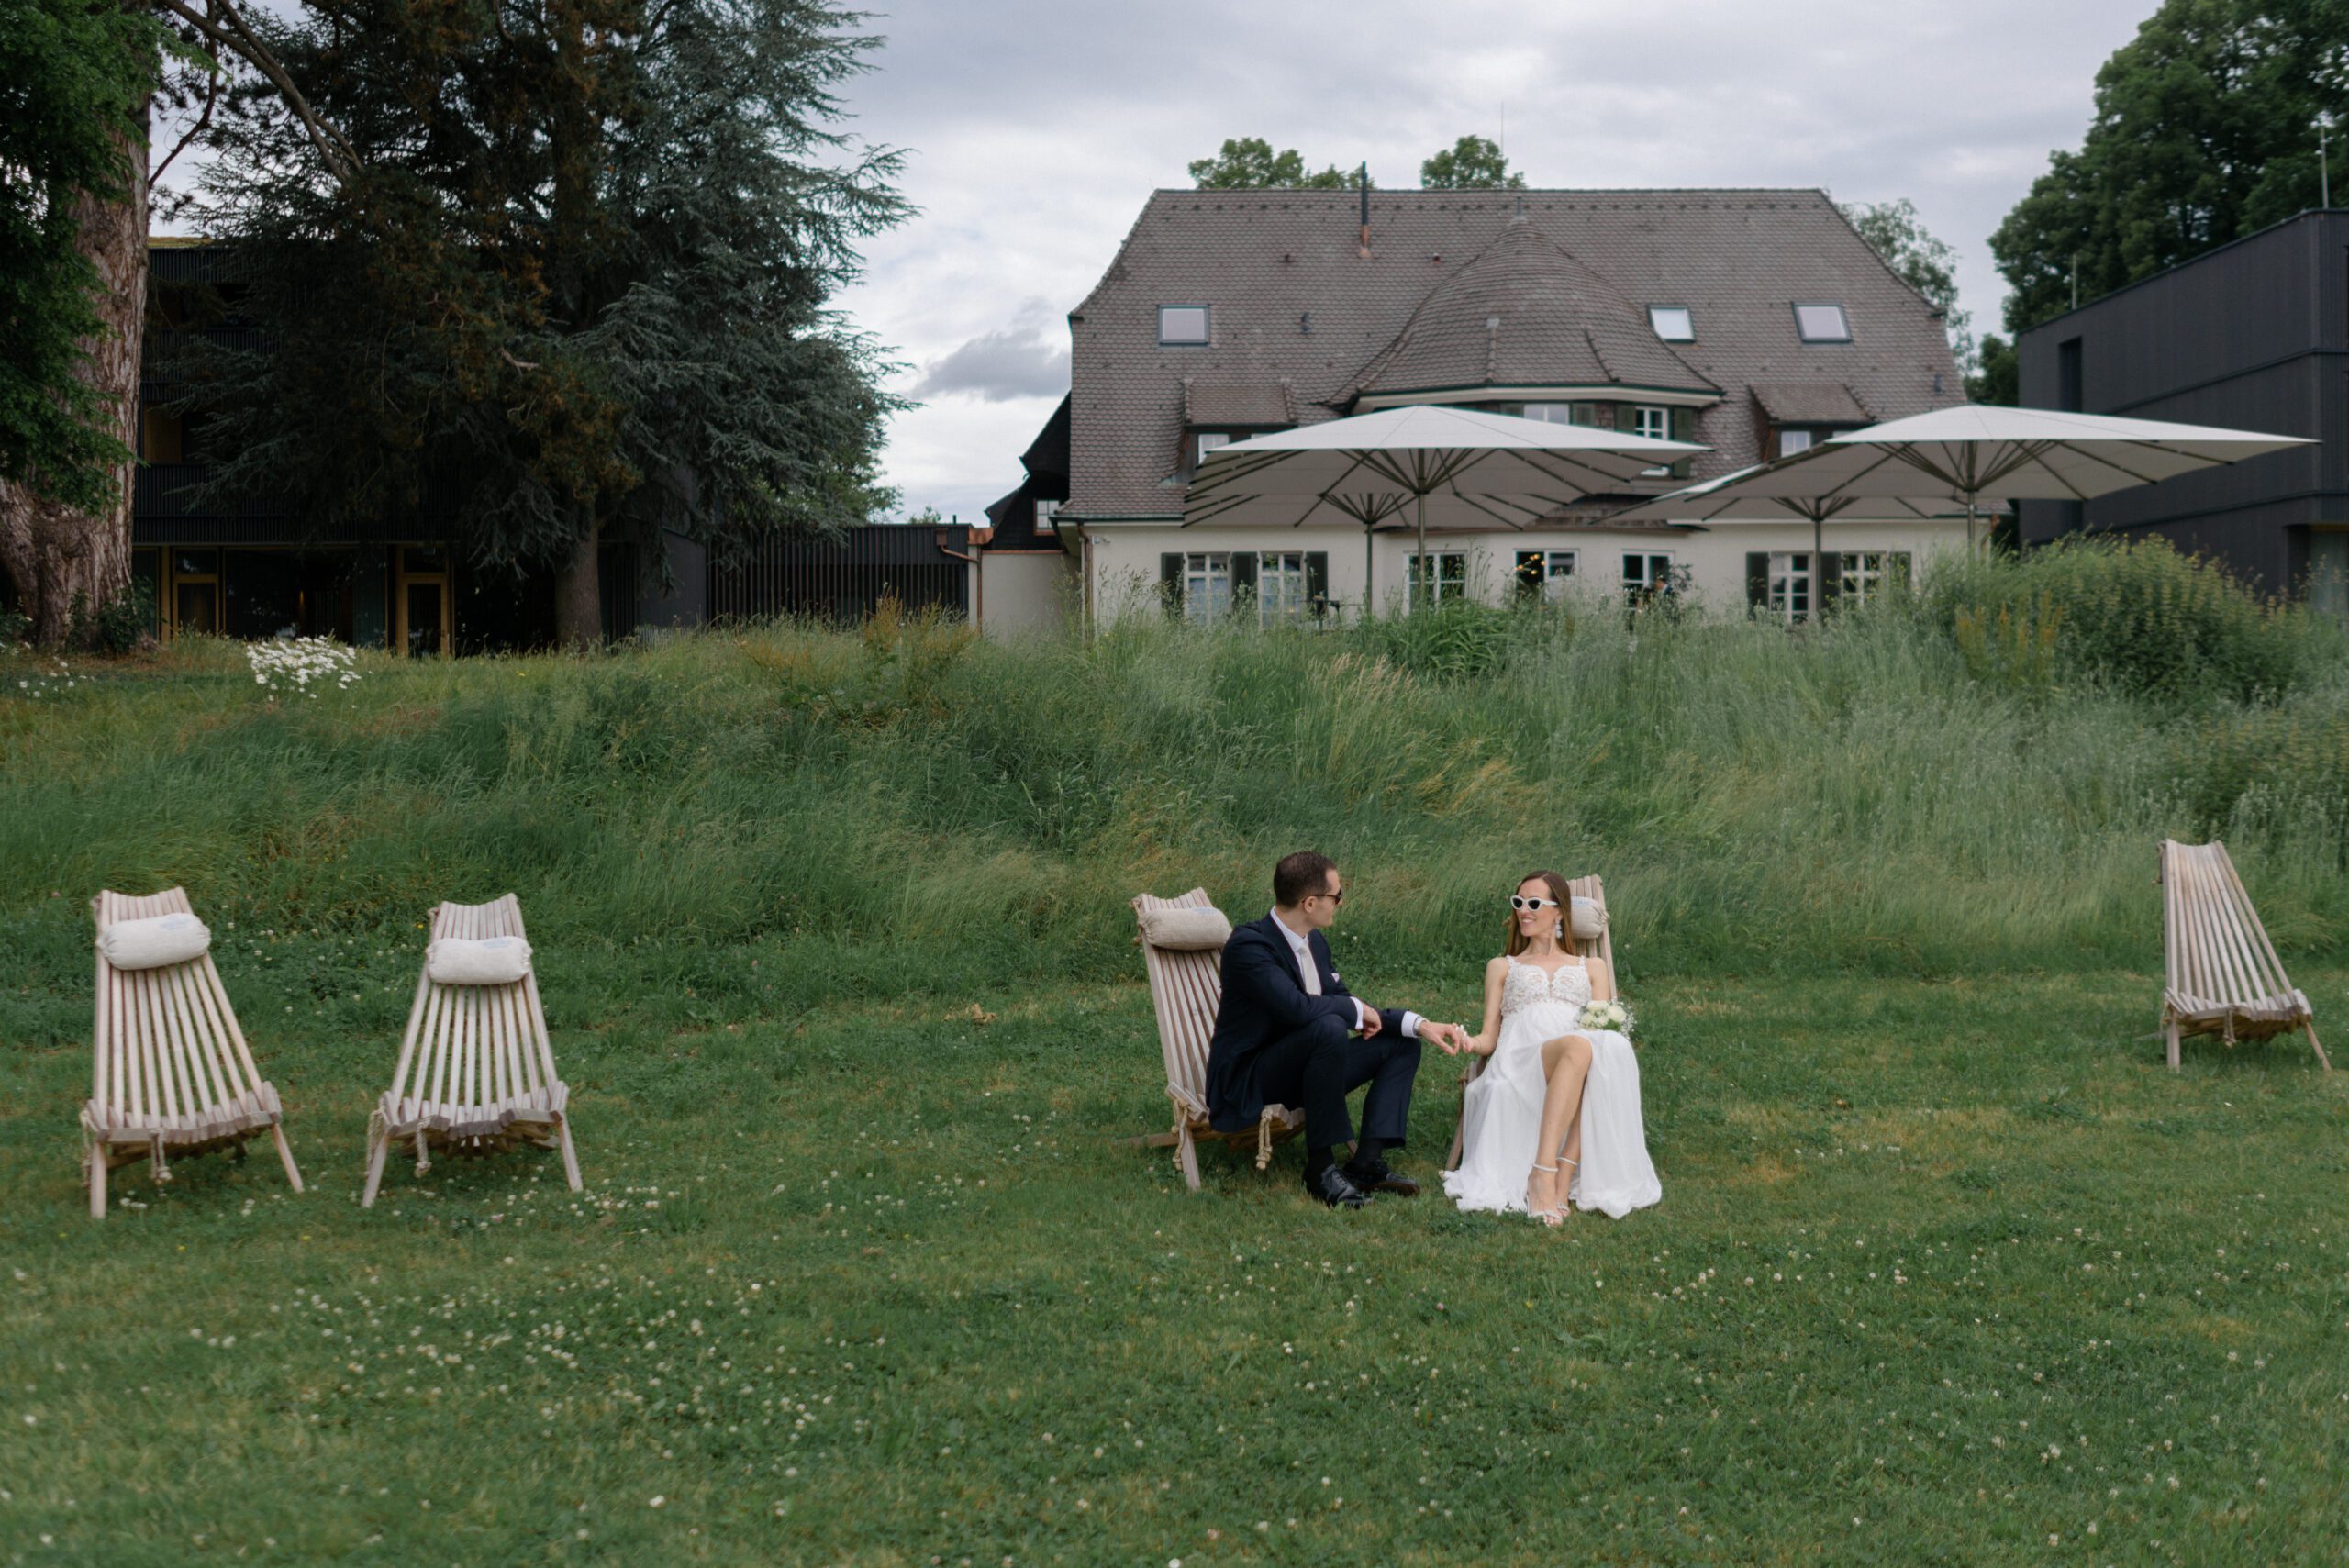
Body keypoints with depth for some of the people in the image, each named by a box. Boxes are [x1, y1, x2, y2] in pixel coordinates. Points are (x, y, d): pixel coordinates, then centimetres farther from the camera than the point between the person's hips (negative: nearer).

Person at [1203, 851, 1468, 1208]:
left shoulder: (1315, 942, 6)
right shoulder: (1249, 944, -22)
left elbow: (1341, 1001, 11)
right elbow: (1297, 1007, -35)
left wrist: (1419, 1024, -1)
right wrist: (1356, 1009, -17)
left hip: (1296, 1069, 9)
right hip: (1246, 1082, -9)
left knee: (1401, 1044, 6)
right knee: (1330, 1027, -34)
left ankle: (1368, 1162, -8)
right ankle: (1320, 1166, -24)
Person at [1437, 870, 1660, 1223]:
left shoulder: (1592, 968, 33)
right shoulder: (1502, 967, 31)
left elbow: (1604, 1029, 18)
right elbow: (1489, 1039, 20)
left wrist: (1605, 1031, -7)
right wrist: (1467, 1041, -5)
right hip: (1518, 1065, -1)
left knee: (1611, 1046, -38)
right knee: (1577, 1046, -39)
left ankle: (1565, 1172, -44)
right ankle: (1543, 1174, -50)